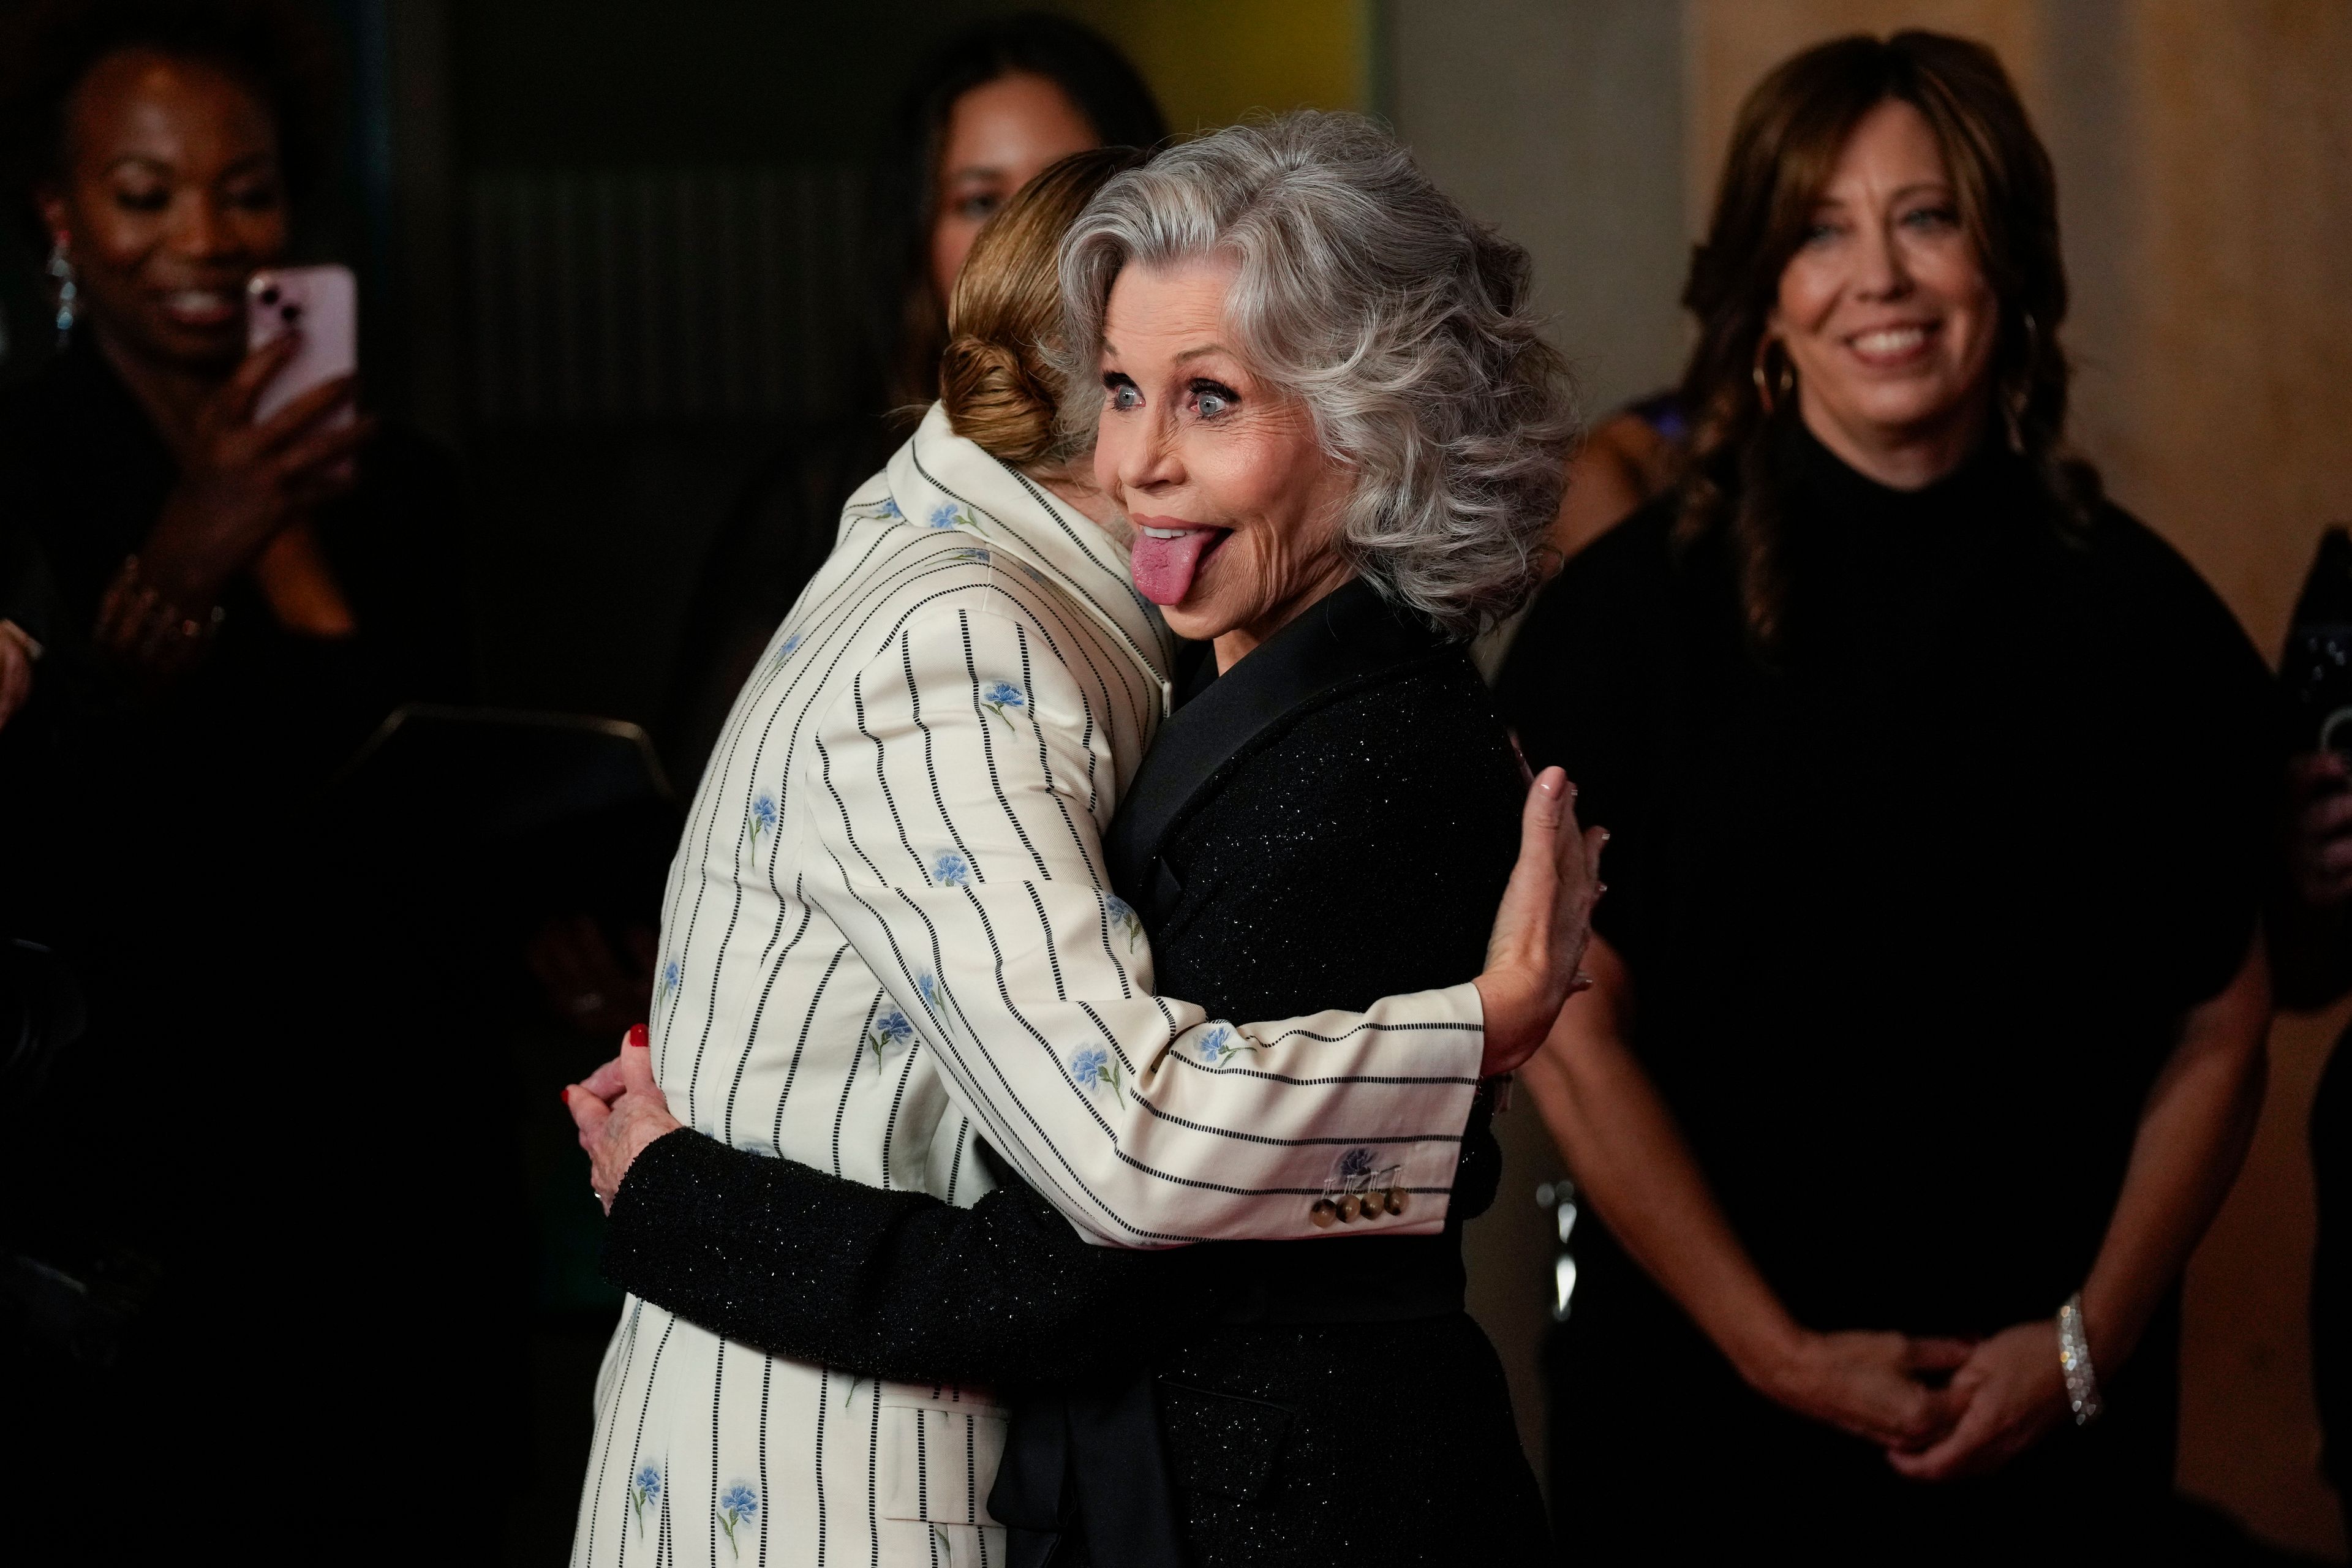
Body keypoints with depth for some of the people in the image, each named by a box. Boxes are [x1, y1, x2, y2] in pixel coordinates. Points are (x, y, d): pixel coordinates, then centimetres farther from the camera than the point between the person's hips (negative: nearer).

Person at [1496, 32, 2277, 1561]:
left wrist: (2089, 1342, -8)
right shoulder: (1631, 612, -4)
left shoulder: (2149, 620, 0)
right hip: (1704, 1409, -1)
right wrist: (1776, 1349, -11)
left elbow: (2217, 1038, 2)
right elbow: (1573, 1028, -6)